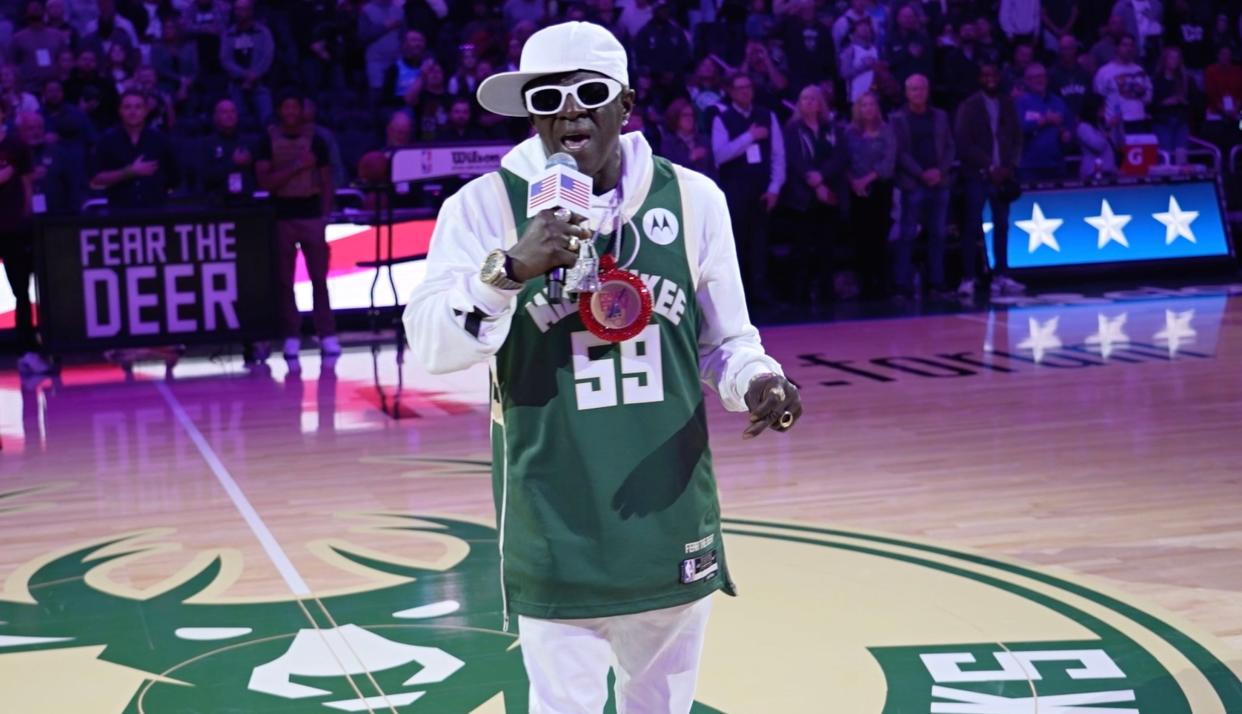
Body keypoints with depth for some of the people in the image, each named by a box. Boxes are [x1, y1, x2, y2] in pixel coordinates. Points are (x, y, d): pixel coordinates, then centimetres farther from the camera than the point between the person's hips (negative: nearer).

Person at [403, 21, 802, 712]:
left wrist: (755, 381, -12)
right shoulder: (487, 205, -7)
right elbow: (431, 345, -15)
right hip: (555, 536, -2)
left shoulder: (693, 197, 0)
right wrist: (511, 270, -30)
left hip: (673, 527, 3)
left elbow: (725, 340, 9)